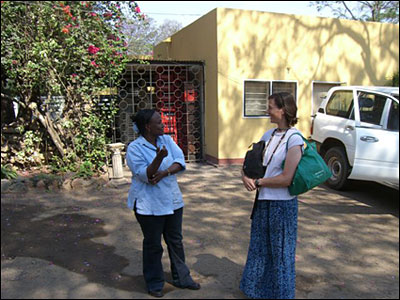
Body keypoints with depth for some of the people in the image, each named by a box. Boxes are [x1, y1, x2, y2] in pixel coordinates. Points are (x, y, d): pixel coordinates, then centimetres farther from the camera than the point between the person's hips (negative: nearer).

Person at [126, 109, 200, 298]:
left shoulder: (167, 140, 2)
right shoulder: (135, 148, -13)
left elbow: (180, 162, -6)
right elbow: (144, 175, -19)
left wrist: (164, 172, -22)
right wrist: (159, 159, -34)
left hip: (172, 200, 5)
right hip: (149, 205, -5)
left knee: (175, 241, 17)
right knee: (153, 245, 8)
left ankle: (181, 278, 33)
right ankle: (154, 284, 27)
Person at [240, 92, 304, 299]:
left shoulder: (294, 140, -15)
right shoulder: (268, 135, 7)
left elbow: (286, 179, -21)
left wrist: (258, 182, -12)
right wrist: (246, 177, -9)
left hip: (282, 204, -7)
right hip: (263, 202, 7)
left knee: (281, 253, 9)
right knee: (259, 249, 19)